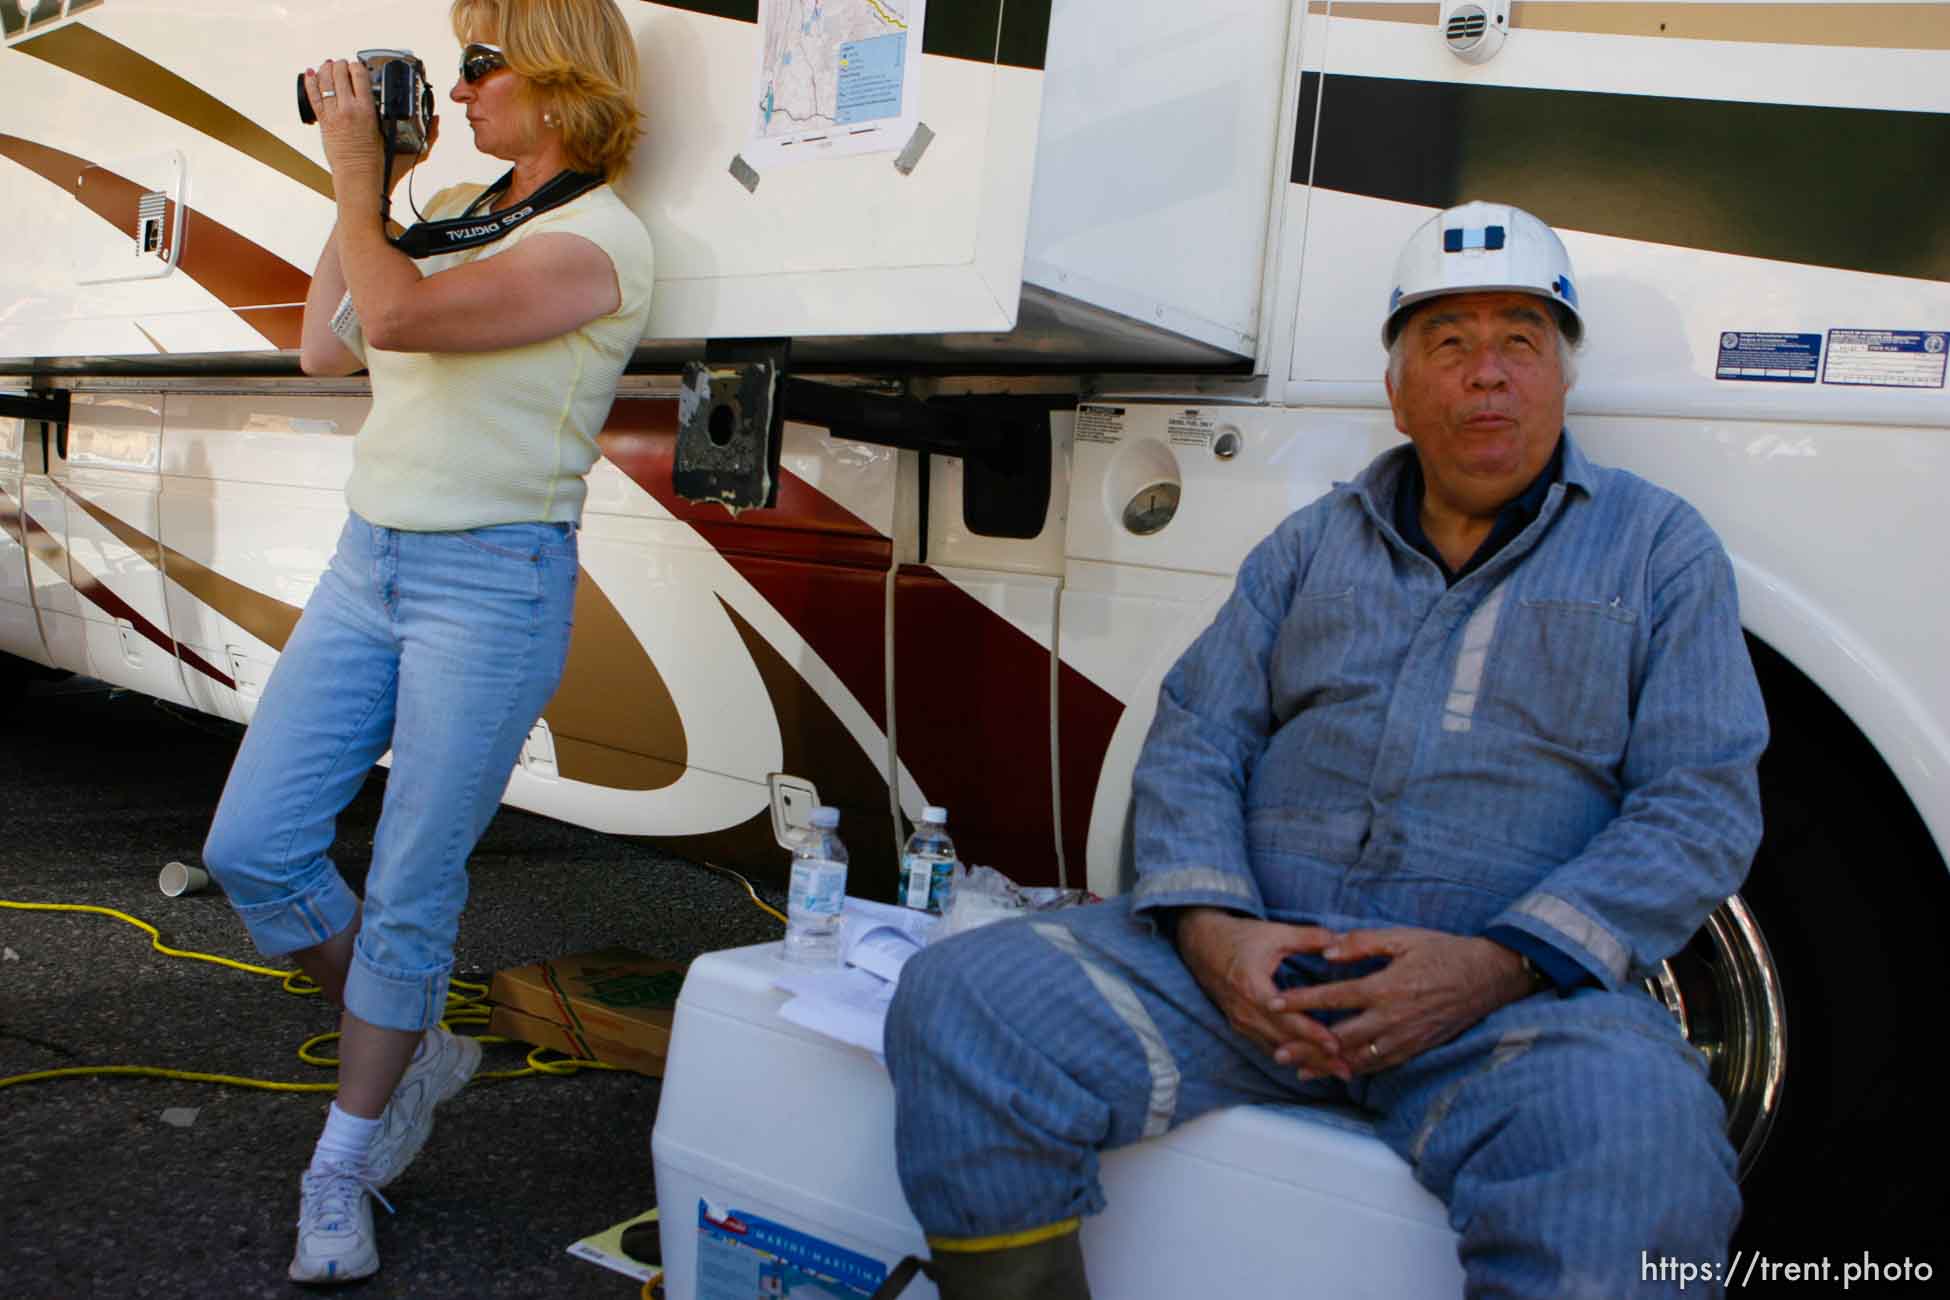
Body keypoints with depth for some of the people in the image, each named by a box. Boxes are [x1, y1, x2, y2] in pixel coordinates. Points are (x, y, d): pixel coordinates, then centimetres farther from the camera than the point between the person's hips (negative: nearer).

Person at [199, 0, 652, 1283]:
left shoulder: (598, 238, -11)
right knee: (251, 846, 5)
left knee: (410, 890, 0)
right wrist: (360, 192, 14)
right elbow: (326, 348, 19)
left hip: (493, 585, -8)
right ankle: (417, 1050, 27)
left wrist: (356, 174, -7)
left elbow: (397, 317, -23)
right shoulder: (450, 211, 15)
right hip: (368, 562, 8)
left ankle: (343, 1164, 19)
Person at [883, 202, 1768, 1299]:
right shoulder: (1316, 542, 19)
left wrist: (1499, 965, -14)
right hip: (1249, 956, 3)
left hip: (1517, 994, -2)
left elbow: (1702, 805, 2)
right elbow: (1195, 736, 12)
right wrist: (1207, 925, -10)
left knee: (1643, 1146, -37)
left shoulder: (1661, 549, 12)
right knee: (960, 1002, -19)